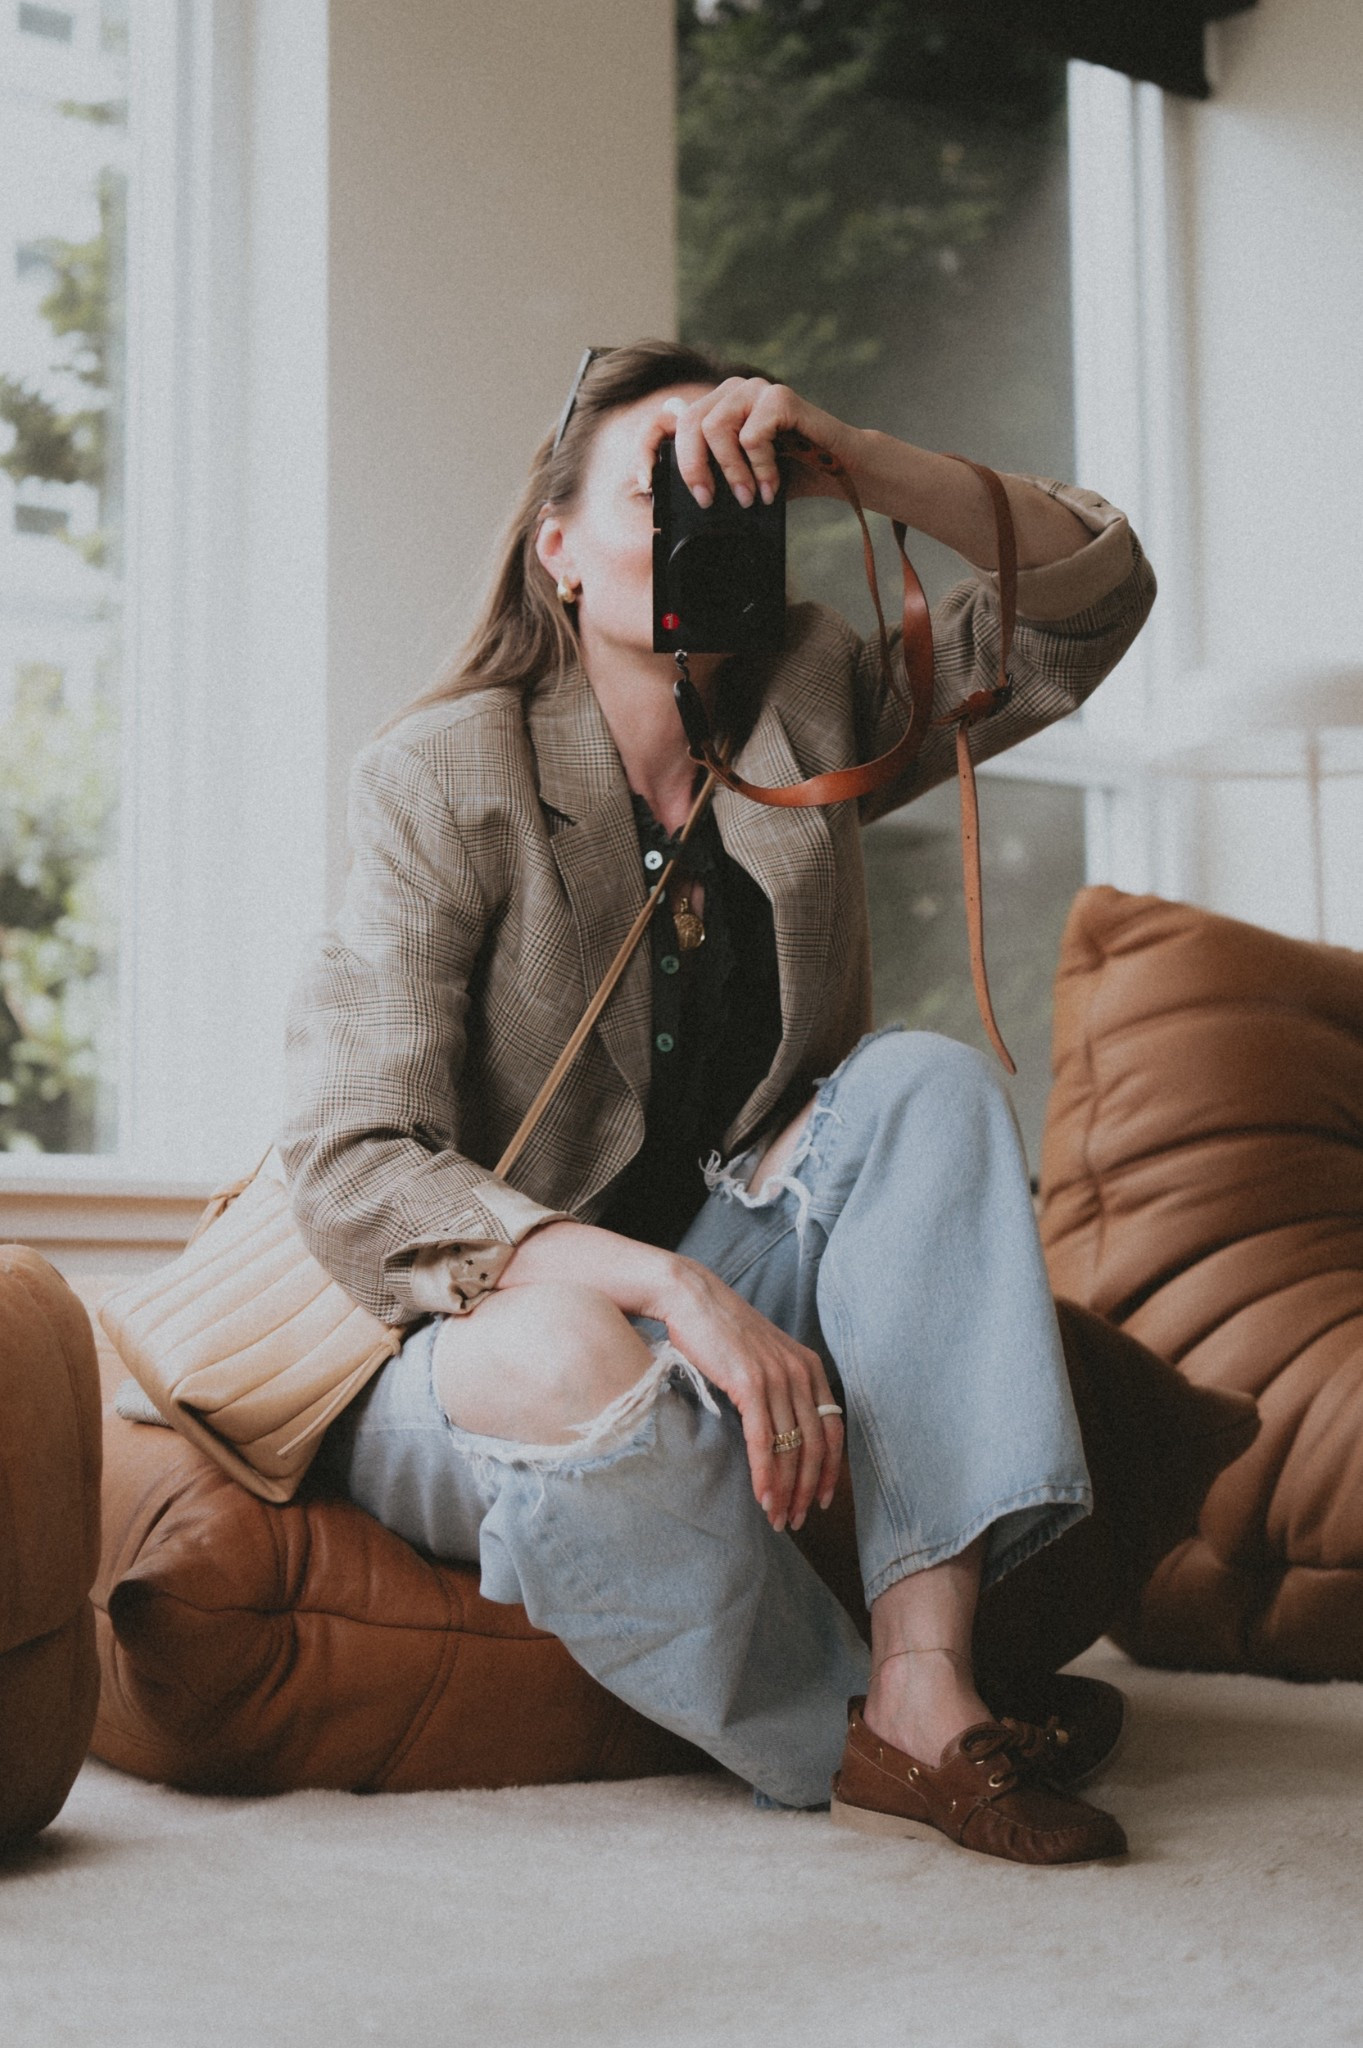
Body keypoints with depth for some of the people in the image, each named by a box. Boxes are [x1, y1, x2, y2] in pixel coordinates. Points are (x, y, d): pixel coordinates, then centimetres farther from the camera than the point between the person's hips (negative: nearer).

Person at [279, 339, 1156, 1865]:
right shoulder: (441, 778, -13)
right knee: (580, 1359, -39)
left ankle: (926, 1671, -31)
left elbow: (1093, 595, -2)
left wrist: (850, 458, -18)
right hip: (466, 1333, -5)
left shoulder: (811, 711, 3)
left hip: (719, 1293, 5)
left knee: (928, 1080, -20)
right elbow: (354, 1171, -22)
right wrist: (674, 1290, -36)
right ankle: (846, 1748, -15)